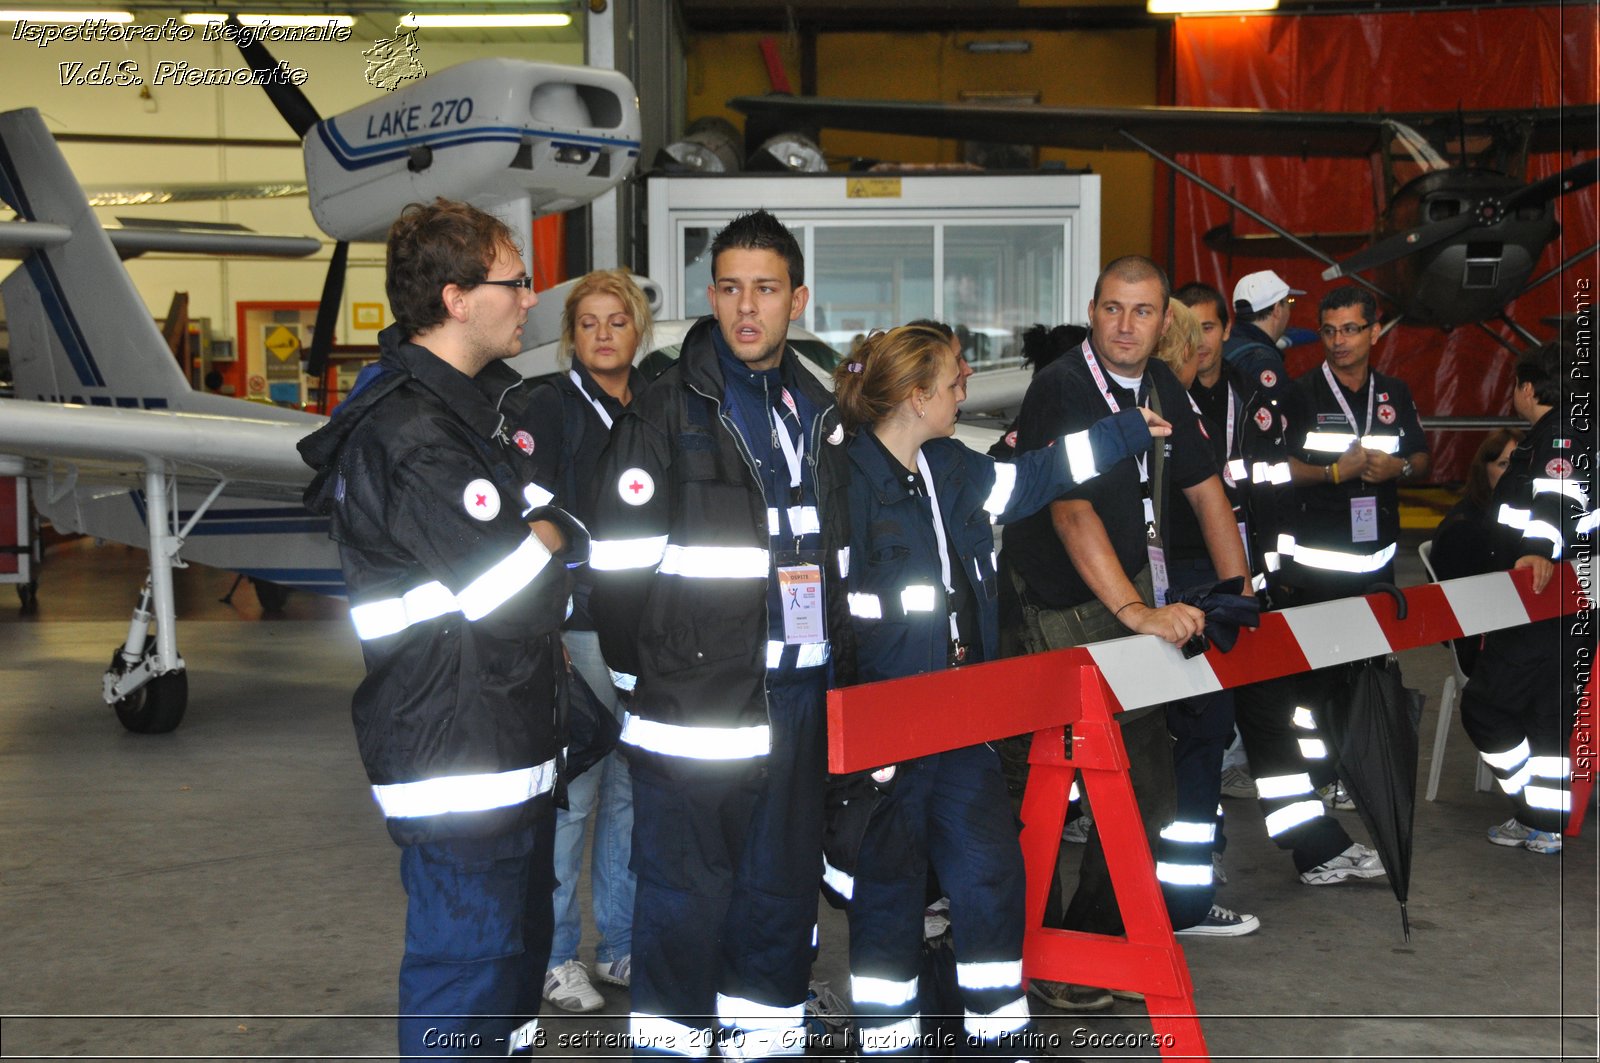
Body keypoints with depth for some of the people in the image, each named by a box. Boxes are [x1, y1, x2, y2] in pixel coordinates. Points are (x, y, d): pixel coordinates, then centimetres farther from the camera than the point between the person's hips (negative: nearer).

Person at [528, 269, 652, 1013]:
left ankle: (621, 944, 23)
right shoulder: (552, 405, -3)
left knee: (632, 788, 11)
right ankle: (556, 956, 11)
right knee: (573, 790, -3)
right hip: (581, 620, -5)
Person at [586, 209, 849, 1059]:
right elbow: (619, 562, -9)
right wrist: (643, 674, -7)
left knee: (784, 885, 15)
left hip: (799, 702, 6)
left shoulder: (820, 416, 13)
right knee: (684, 893, 1)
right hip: (696, 704, -6)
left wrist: (833, 653, 14)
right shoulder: (666, 412, -6)